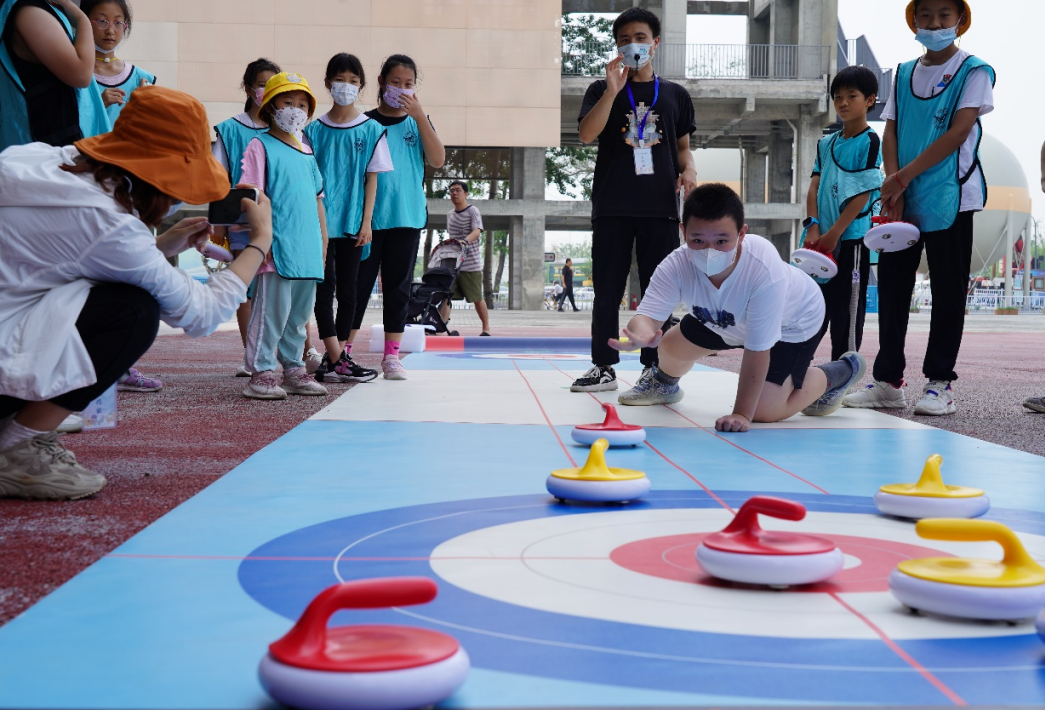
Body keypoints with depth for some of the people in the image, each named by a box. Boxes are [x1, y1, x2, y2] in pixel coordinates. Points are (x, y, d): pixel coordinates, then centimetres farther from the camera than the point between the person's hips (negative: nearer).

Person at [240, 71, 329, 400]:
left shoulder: (307, 151, 20)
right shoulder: (261, 145, -2)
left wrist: (323, 240, 19)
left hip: (308, 248, 7)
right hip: (277, 247, -7)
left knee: (301, 311, 12)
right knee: (273, 308, -8)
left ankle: (294, 369, 21)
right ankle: (261, 373, -3)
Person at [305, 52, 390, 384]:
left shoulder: (371, 130, 3)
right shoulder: (315, 130, 3)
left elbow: (372, 178, 3)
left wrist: (366, 222, -3)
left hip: (353, 222, 1)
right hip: (321, 220, -1)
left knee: (348, 289, 5)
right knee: (324, 286, -6)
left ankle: (335, 358, 12)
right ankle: (336, 357, -6)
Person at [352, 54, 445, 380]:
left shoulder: (418, 122, 10)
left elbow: (438, 160, -5)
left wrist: (420, 116, -12)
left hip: (407, 217, 2)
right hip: (369, 216, -2)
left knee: (399, 286, 5)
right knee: (359, 283, -1)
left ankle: (392, 355, 9)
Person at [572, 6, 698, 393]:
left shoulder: (675, 95, 13)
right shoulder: (603, 90, 8)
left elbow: (683, 145, 19)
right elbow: (587, 134, -7)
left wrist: (688, 169, -3)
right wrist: (613, 90, -16)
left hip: (660, 206, 1)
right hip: (612, 206, -1)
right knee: (607, 291, 2)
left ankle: (654, 368, 9)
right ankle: (604, 368, 9)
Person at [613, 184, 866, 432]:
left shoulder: (764, 270, -45)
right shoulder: (676, 266, -33)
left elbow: (757, 350, -38)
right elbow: (647, 314, -42)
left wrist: (741, 414, -34)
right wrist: (643, 334, -68)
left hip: (792, 322, -5)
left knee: (763, 410, -14)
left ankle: (831, 376, 14)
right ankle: (663, 384, 47)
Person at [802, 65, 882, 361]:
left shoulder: (869, 142, -5)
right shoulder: (826, 144, 15)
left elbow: (863, 194, -11)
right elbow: (814, 186, 10)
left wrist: (834, 233, -15)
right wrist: (813, 226, -6)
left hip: (852, 238, -6)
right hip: (821, 238, 6)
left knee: (846, 309, -1)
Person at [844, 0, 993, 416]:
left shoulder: (974, 71, 0)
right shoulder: (904, 74, 14)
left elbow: (958, 132, -11)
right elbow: (890, 133, 8)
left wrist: (905, 176, -15)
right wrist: (893, 189, -7)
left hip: (949, 199, -5)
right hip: (900, 201, 5)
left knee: (948, 291, 1)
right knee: (891, 286, 5)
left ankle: (939, 382, 6)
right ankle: (888, 382, 11)